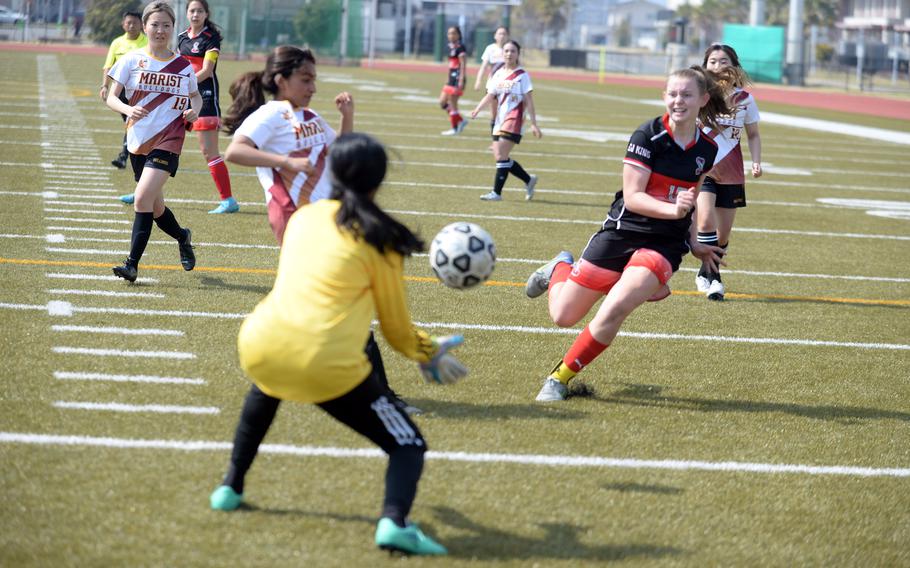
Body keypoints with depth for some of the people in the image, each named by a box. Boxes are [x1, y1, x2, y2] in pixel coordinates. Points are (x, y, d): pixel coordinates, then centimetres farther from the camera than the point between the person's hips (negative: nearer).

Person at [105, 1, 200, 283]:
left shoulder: (183, 65, 5)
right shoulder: (132, 60, 2)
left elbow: (196, 96, 21)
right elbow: (111, 97, 0)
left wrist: (194, 110, -2)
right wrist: (128, 110, -21)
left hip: (168, 139, -2)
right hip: (138, 140, 2)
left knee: (143, 197, -20)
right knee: (155, 208, 12)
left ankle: (132, 264, -18)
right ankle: (183, 237, 42)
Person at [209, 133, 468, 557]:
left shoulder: (303, 217, 17)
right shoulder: (379, 240, 3)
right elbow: (396, 327, 9)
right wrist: (428, 354, 32)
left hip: (258, 347, 5)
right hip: (327, 367, -5)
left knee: (264, 388, 42)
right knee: (408, 445, 7)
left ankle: (230, 488, 44)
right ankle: (394, 522, -21)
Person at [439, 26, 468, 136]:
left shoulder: (460, 48, -11)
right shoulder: (451, 47, 15)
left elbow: (463, 65, -16)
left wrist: (461, 80, -22)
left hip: (458, 78, -10)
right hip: (451, 77, 10)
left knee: (452, 103, -5)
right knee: (442, 102, 11)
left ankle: (455, 128, 5)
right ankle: (461, 121, 16)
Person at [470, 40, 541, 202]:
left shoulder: (522, 75, -4)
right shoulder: (498, 73, 11)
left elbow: (529, 101, -5)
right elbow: (490, 95, 7)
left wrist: (534, 124, -8)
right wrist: (477, 109, -10)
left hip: (514, 119, -6)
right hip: (500, 119, 6)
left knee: (501, 156, -13)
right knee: (499, 156, 5)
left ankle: (497, 192, -7)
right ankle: (528, 180, 21)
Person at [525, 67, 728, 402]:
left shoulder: (707, 150, 3)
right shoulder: (648, 136, -12)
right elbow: (632, 196, -18)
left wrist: (693, 244, 14)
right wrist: (672, 209, -33)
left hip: (664, 245, 2)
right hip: (622, 233, -2)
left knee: (614, 310, -25)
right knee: (563, 317, 5)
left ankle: (561, 378, -5)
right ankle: (560, 269, 41)